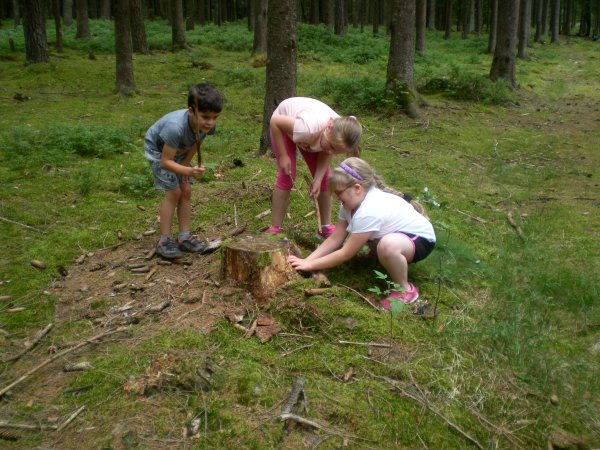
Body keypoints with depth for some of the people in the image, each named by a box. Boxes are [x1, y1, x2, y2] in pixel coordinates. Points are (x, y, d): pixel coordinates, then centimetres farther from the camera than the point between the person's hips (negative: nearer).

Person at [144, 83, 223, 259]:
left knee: (186, 191, 1)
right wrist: (189, 171, -52)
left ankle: (184, 237, 10)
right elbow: (165, 161, -38)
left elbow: (195, 145, -6)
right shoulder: (176, 126, -45)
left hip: (178, 151, 6)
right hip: (157, 149, -6)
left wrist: (184, 166, -11)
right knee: (173, 192, -12)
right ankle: (164, 241, -4)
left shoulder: (207, 125, -27)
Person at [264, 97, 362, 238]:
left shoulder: (339, 136, -32)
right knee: (286, 175, -15)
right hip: (283, 125, -4)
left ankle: (326, 227, 9)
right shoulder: (308, 127, -47)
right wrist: (283, 156, -30)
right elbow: (275, 121, -34)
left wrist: (318, 179, -27)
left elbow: (326, 154, -14)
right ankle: (275, 229, -4)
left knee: (324, 177, -4)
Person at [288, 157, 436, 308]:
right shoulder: (353, 200, -7)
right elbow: (335, 238, -7)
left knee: (387, 245, -40)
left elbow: (345, 254, -26)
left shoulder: (369, 211, -34)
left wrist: (310, 265, -19)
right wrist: (307, 260, -17)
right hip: (395, 233, 9)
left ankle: (404, 290, -14)